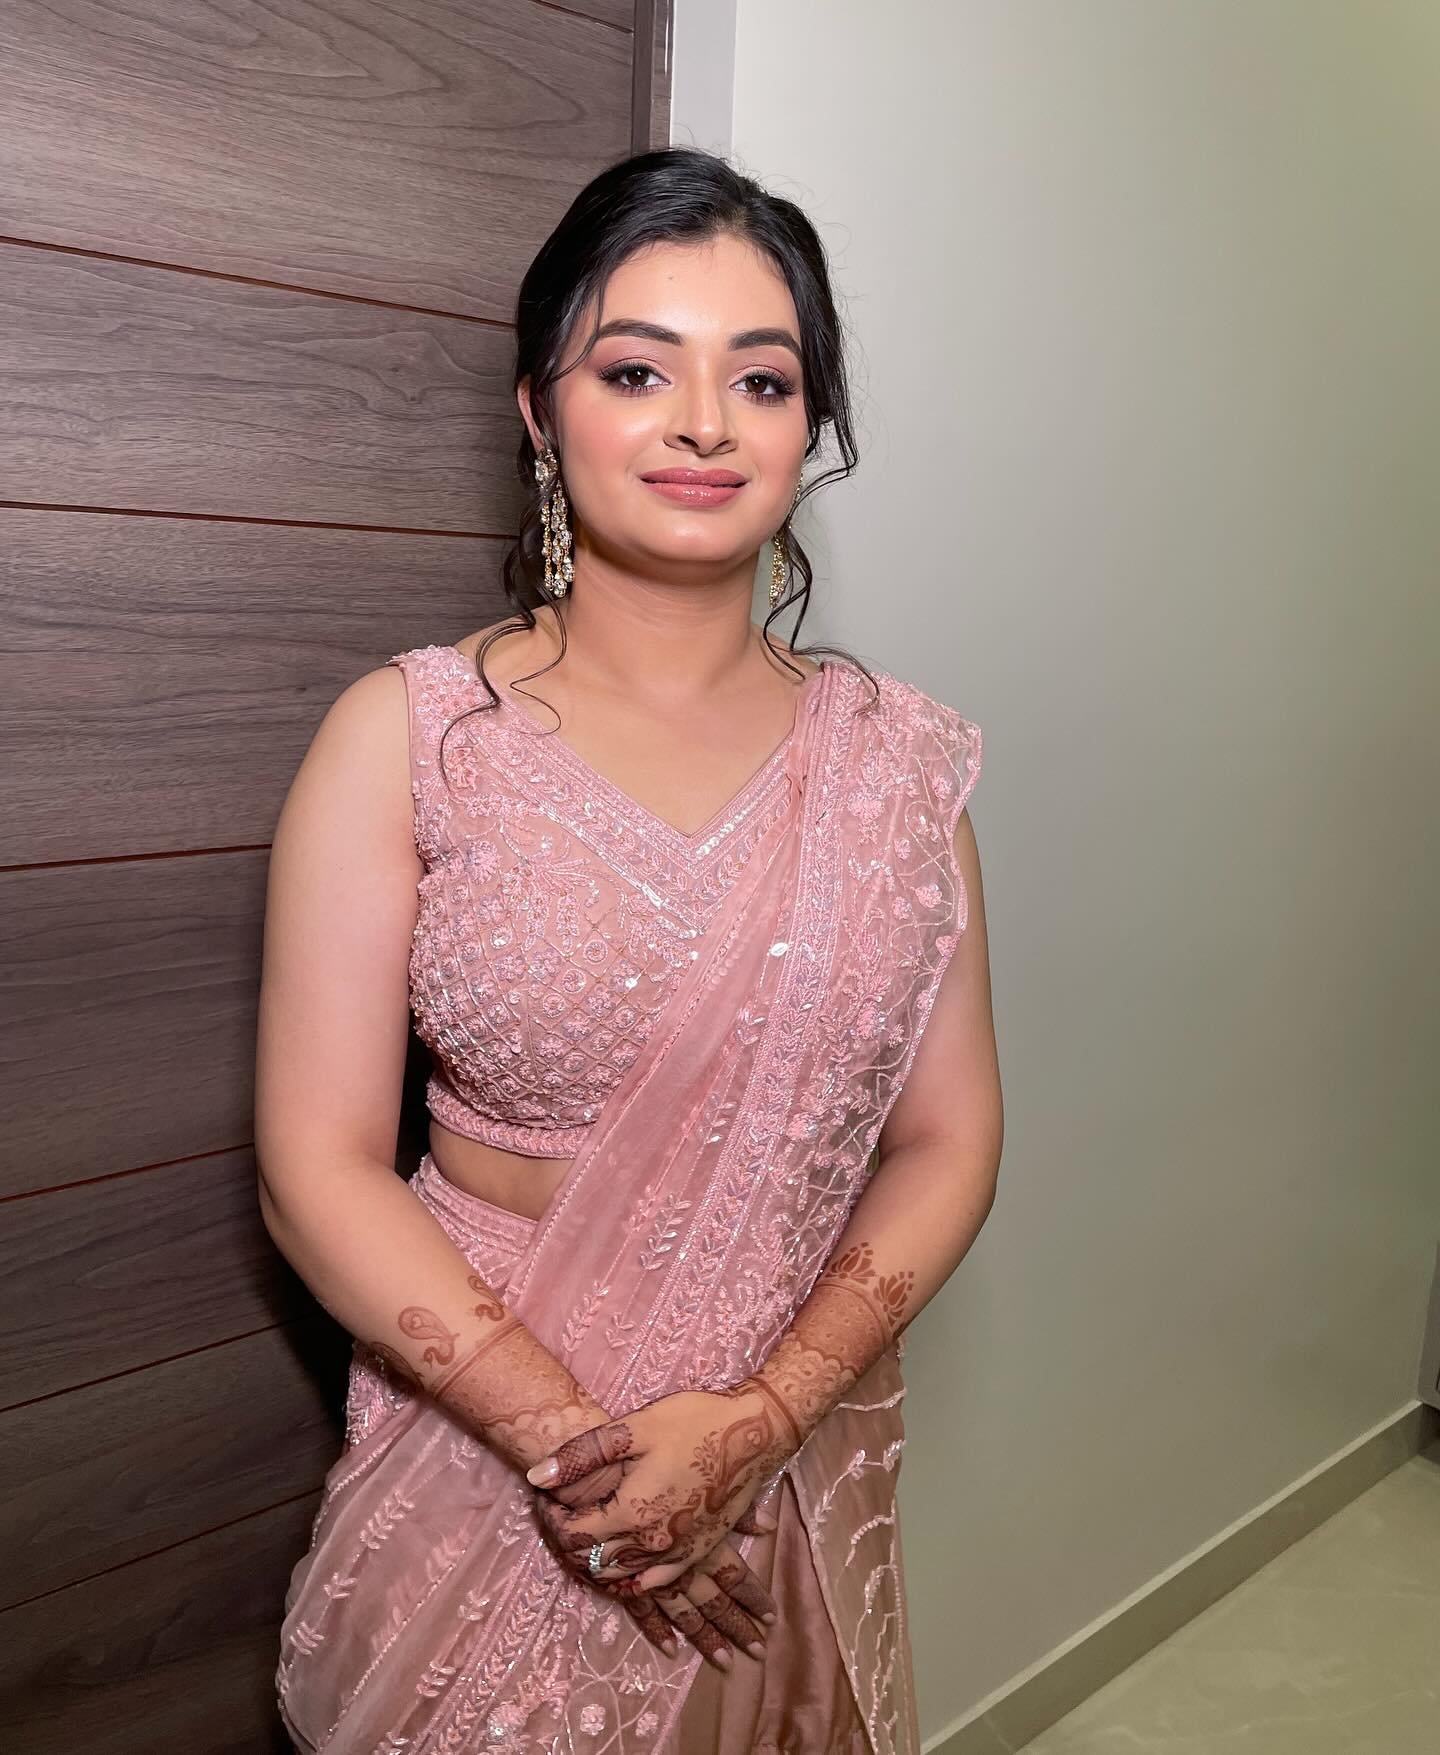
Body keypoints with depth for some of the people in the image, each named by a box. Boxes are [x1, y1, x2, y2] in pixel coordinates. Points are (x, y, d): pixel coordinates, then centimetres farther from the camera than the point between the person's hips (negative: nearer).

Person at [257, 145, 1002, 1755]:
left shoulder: (895, 758, -3)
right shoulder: (404, 738, -10)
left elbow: (947, 1144, -3)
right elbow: (319, 1167, -11)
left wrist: (752, 1422, -14)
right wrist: (568, 1435, -16)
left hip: (801, 1467, 3)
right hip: (484, 1456, -2)